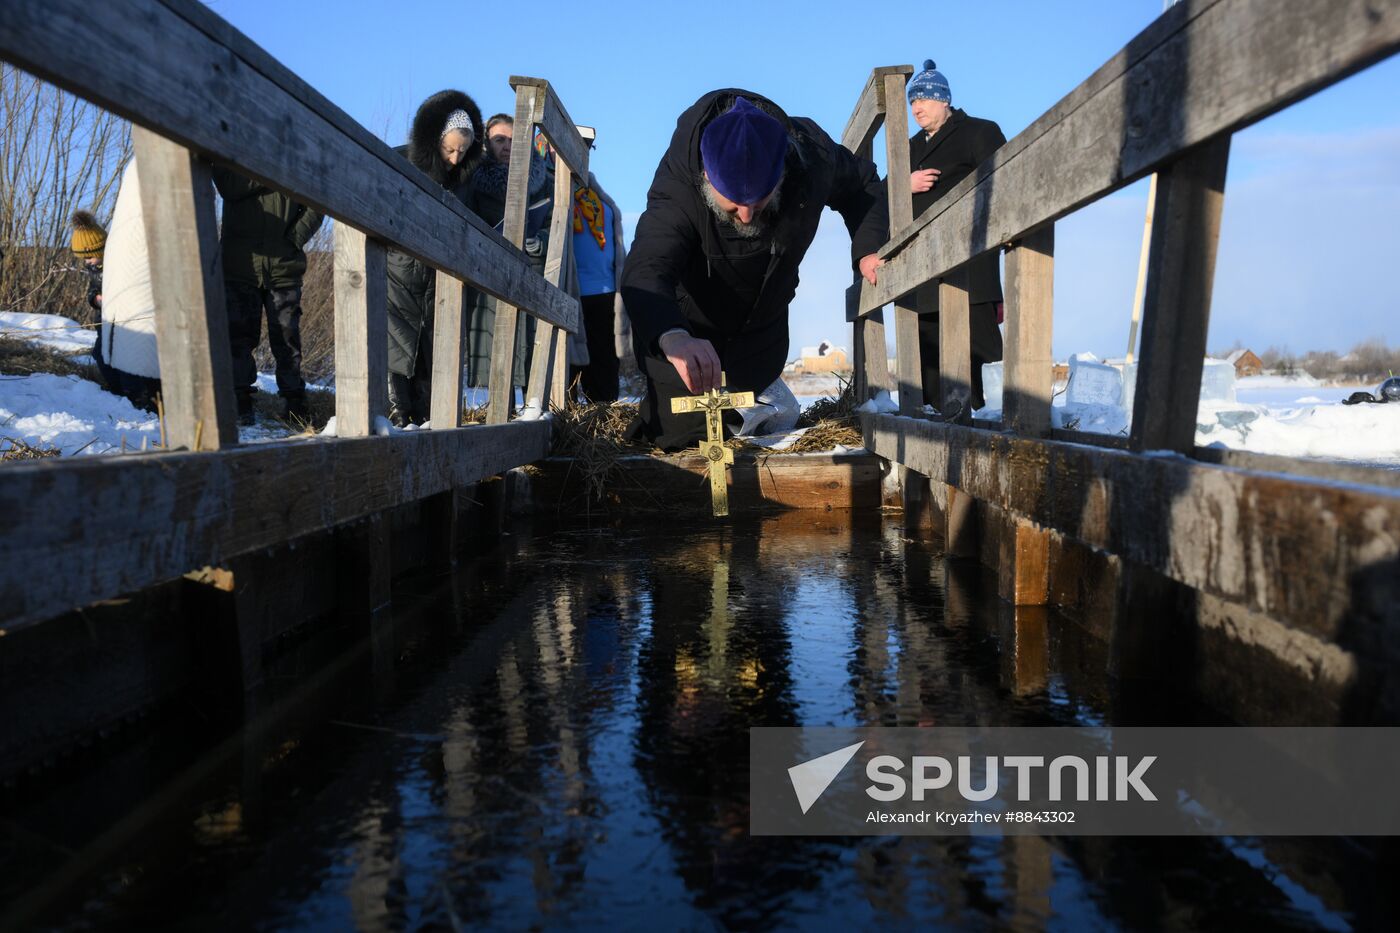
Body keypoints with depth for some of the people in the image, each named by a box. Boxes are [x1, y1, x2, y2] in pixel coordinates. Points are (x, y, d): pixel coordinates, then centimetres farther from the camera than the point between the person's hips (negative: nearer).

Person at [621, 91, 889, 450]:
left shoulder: (812, 154, -26)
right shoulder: (677, 183, -39)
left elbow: (861, 182, -2)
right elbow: (645, 270, -53)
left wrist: (869, 248, -20)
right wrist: (673, 338, -75)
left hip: (762, 324, 4)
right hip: (685, 323, -3)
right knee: (677, 432, 2)